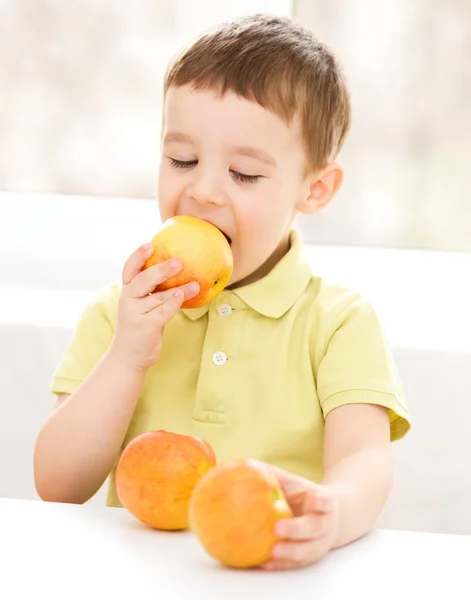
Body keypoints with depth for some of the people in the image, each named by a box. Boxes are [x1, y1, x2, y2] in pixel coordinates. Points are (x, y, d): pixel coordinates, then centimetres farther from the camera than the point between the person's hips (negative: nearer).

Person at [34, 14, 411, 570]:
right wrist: (126, 358, -8)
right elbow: (57, 487, 4)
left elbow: (365, 460, -13)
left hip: (277, 577, -1)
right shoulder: (116, 314, 9)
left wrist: (332, 513, -35)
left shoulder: (340, 321, 2)